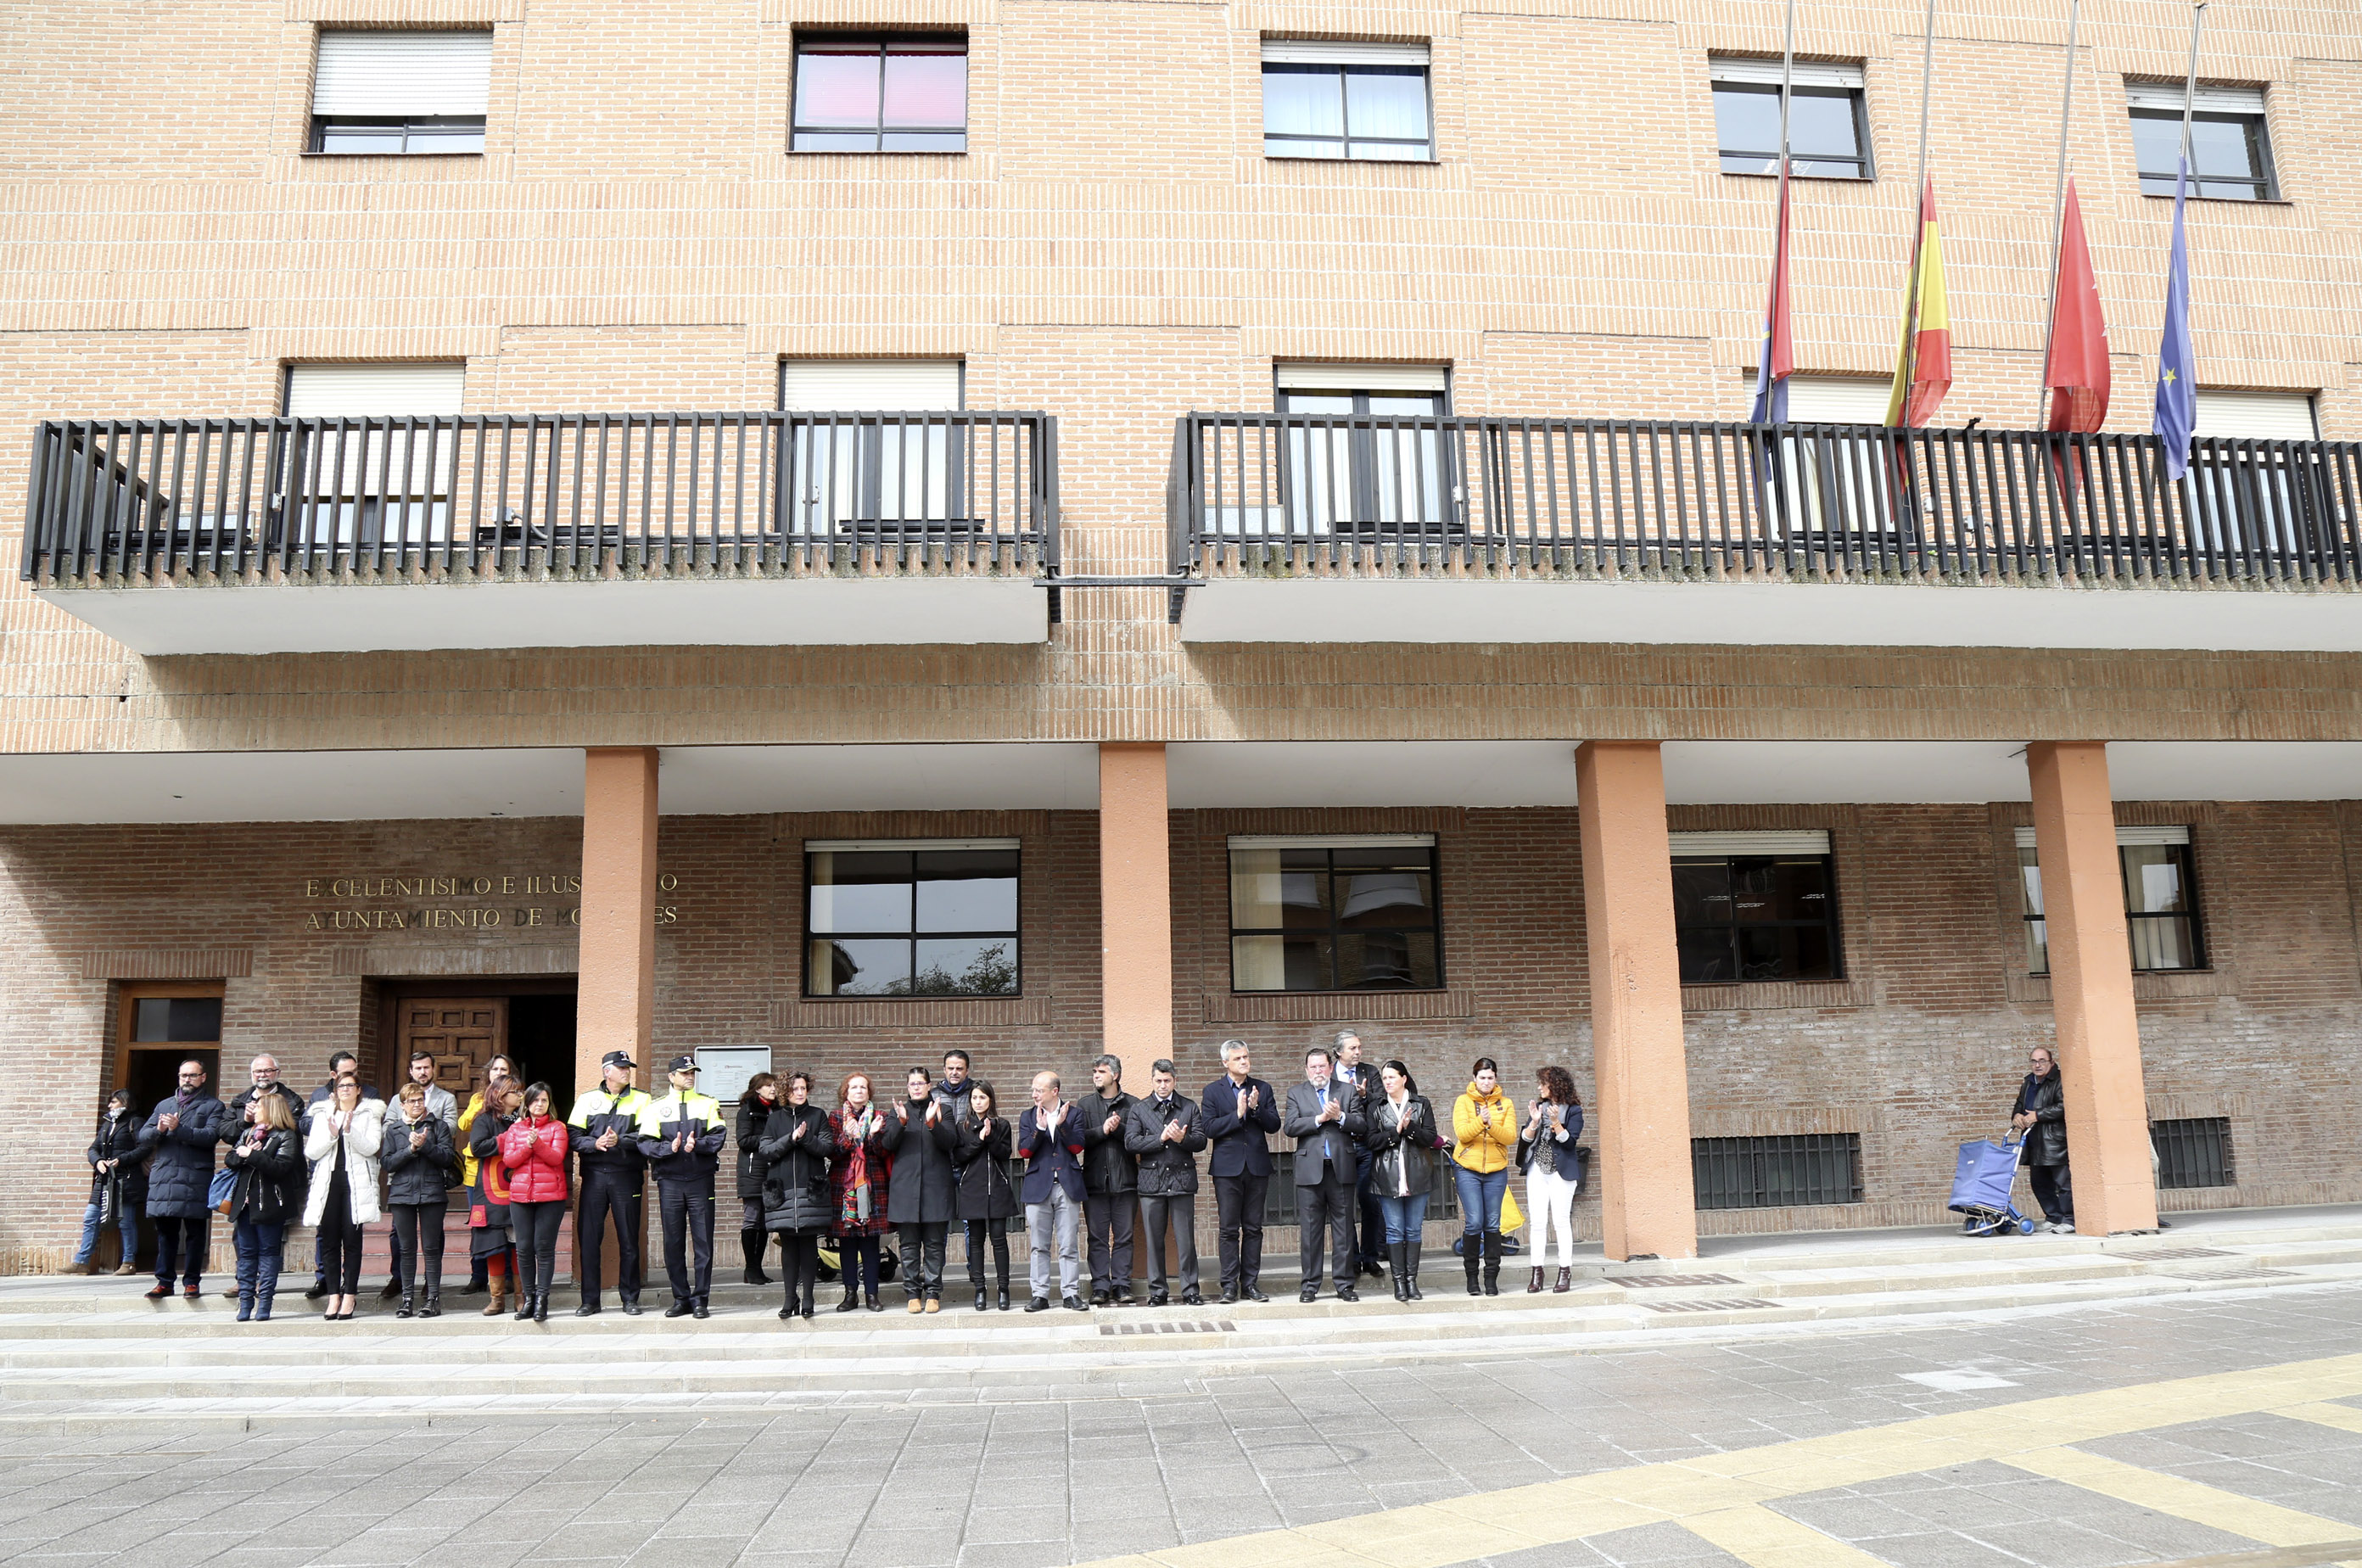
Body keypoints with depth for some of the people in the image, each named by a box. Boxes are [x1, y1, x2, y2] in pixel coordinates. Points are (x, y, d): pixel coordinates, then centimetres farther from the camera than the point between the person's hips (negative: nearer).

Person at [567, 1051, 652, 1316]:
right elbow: (573, 1136, 2)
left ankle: (630, 1299, 12)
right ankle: (590, 1300, 11)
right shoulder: (587, 1099, 10)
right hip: (593, 1176, 1)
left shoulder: (641, 1100, 7)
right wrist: (595, 1143, -15)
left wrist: (619, 1140, -19)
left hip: (626, 1176, -1)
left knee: (629, 1239, 2)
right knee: (588, 1237, 2)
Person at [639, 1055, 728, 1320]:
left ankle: (700, 1299, 3)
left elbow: (719, 1136, -2)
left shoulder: (708, 1104, 10)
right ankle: (680, 1298, 12)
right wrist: (669, 1148, -18)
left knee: (703, 1240, -3)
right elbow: (645, 1142, -1)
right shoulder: (656, 1107, 9)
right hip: (669, 1181, 1)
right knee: (673, 1242, 3)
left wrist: (697, 1144, -20)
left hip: (701, 1180, 0)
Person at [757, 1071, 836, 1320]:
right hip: (781, 1190, 1)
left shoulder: (818, 1115, 9)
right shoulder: (774, 1119, 12)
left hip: (811, 1189, -1)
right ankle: (790, 1298, 7)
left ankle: (808, 1298, 2)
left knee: (809, 1243, -2)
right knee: (788, 1244, 2)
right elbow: (764, 1151, 1)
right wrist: (791, 1139, -11)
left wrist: (805, 1139, -15)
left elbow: (828, 1147, 0)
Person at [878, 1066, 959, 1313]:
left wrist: (932, 1123, -19)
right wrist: (901, 1122, -16)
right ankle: (913, 1293, 8)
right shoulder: (897, 1112, 13)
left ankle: (933, 1293, 5)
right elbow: (887, 1144, 1)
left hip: (936, 1186, -1)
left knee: (935, 1244, 0)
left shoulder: (943, 1112, 10)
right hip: (905, 1186, 1)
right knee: (909, 1244, 2)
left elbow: (950, 1142, -4)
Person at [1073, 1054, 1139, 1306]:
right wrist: (1102, 1130, -13)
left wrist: (1119, 1129, -16)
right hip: (1095, 1179, 1)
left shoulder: (1133, 1104, 6)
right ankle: (1100, 1287, 7)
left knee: (1124, 1237, 2)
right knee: (1098, 1238, 2)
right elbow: (1078, 1138, -1)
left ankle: (1122, 1286, 8)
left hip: (1125, 1180, -1)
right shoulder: (1084, 1105, 11)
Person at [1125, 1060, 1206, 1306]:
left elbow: (1201, 1141, 3)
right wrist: (1161, 1138, -12)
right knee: (1154, 1240, 4)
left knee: (1186, 1239, 0)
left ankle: (1190, 1291, 7)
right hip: (1151, 1181, 0)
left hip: (1182, 1180, 0)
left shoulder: (1189, 1108, 10)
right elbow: (1131, 1143, -4)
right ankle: (1157, 1292, 13)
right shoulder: (1139, 1109, 8)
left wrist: (1182, 1139, -16)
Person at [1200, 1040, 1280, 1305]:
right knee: (1229, 1230, -1)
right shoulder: (1213, 1091, 2)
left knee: (1254, 1228, 6)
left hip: (1257, 1166, 2)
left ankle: (1250, 1283, 13)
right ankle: (1229, 1285, 5)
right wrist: (1238, 1114, -16)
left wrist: (1256, 1108, -14)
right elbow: (1209, 1129, -8)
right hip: (1227, 1167, -2)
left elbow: (1274, 1125, 2)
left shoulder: (1262, 1089, 9)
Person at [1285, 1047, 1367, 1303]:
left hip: (1341, 1168, 1)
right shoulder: (1296, 1093, 9)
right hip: (1310, 1169, 0)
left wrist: (1340, 1116, -14)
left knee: (1343, 1229, 3)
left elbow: (1363, 1126, 1)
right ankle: (1310, 1285, 10)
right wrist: (1320, 1118, -12)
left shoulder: (1348, 1092, 11)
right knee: (1310, 1230, 2)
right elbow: (1290, 1127, -4)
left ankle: (1344, 1284, 11)